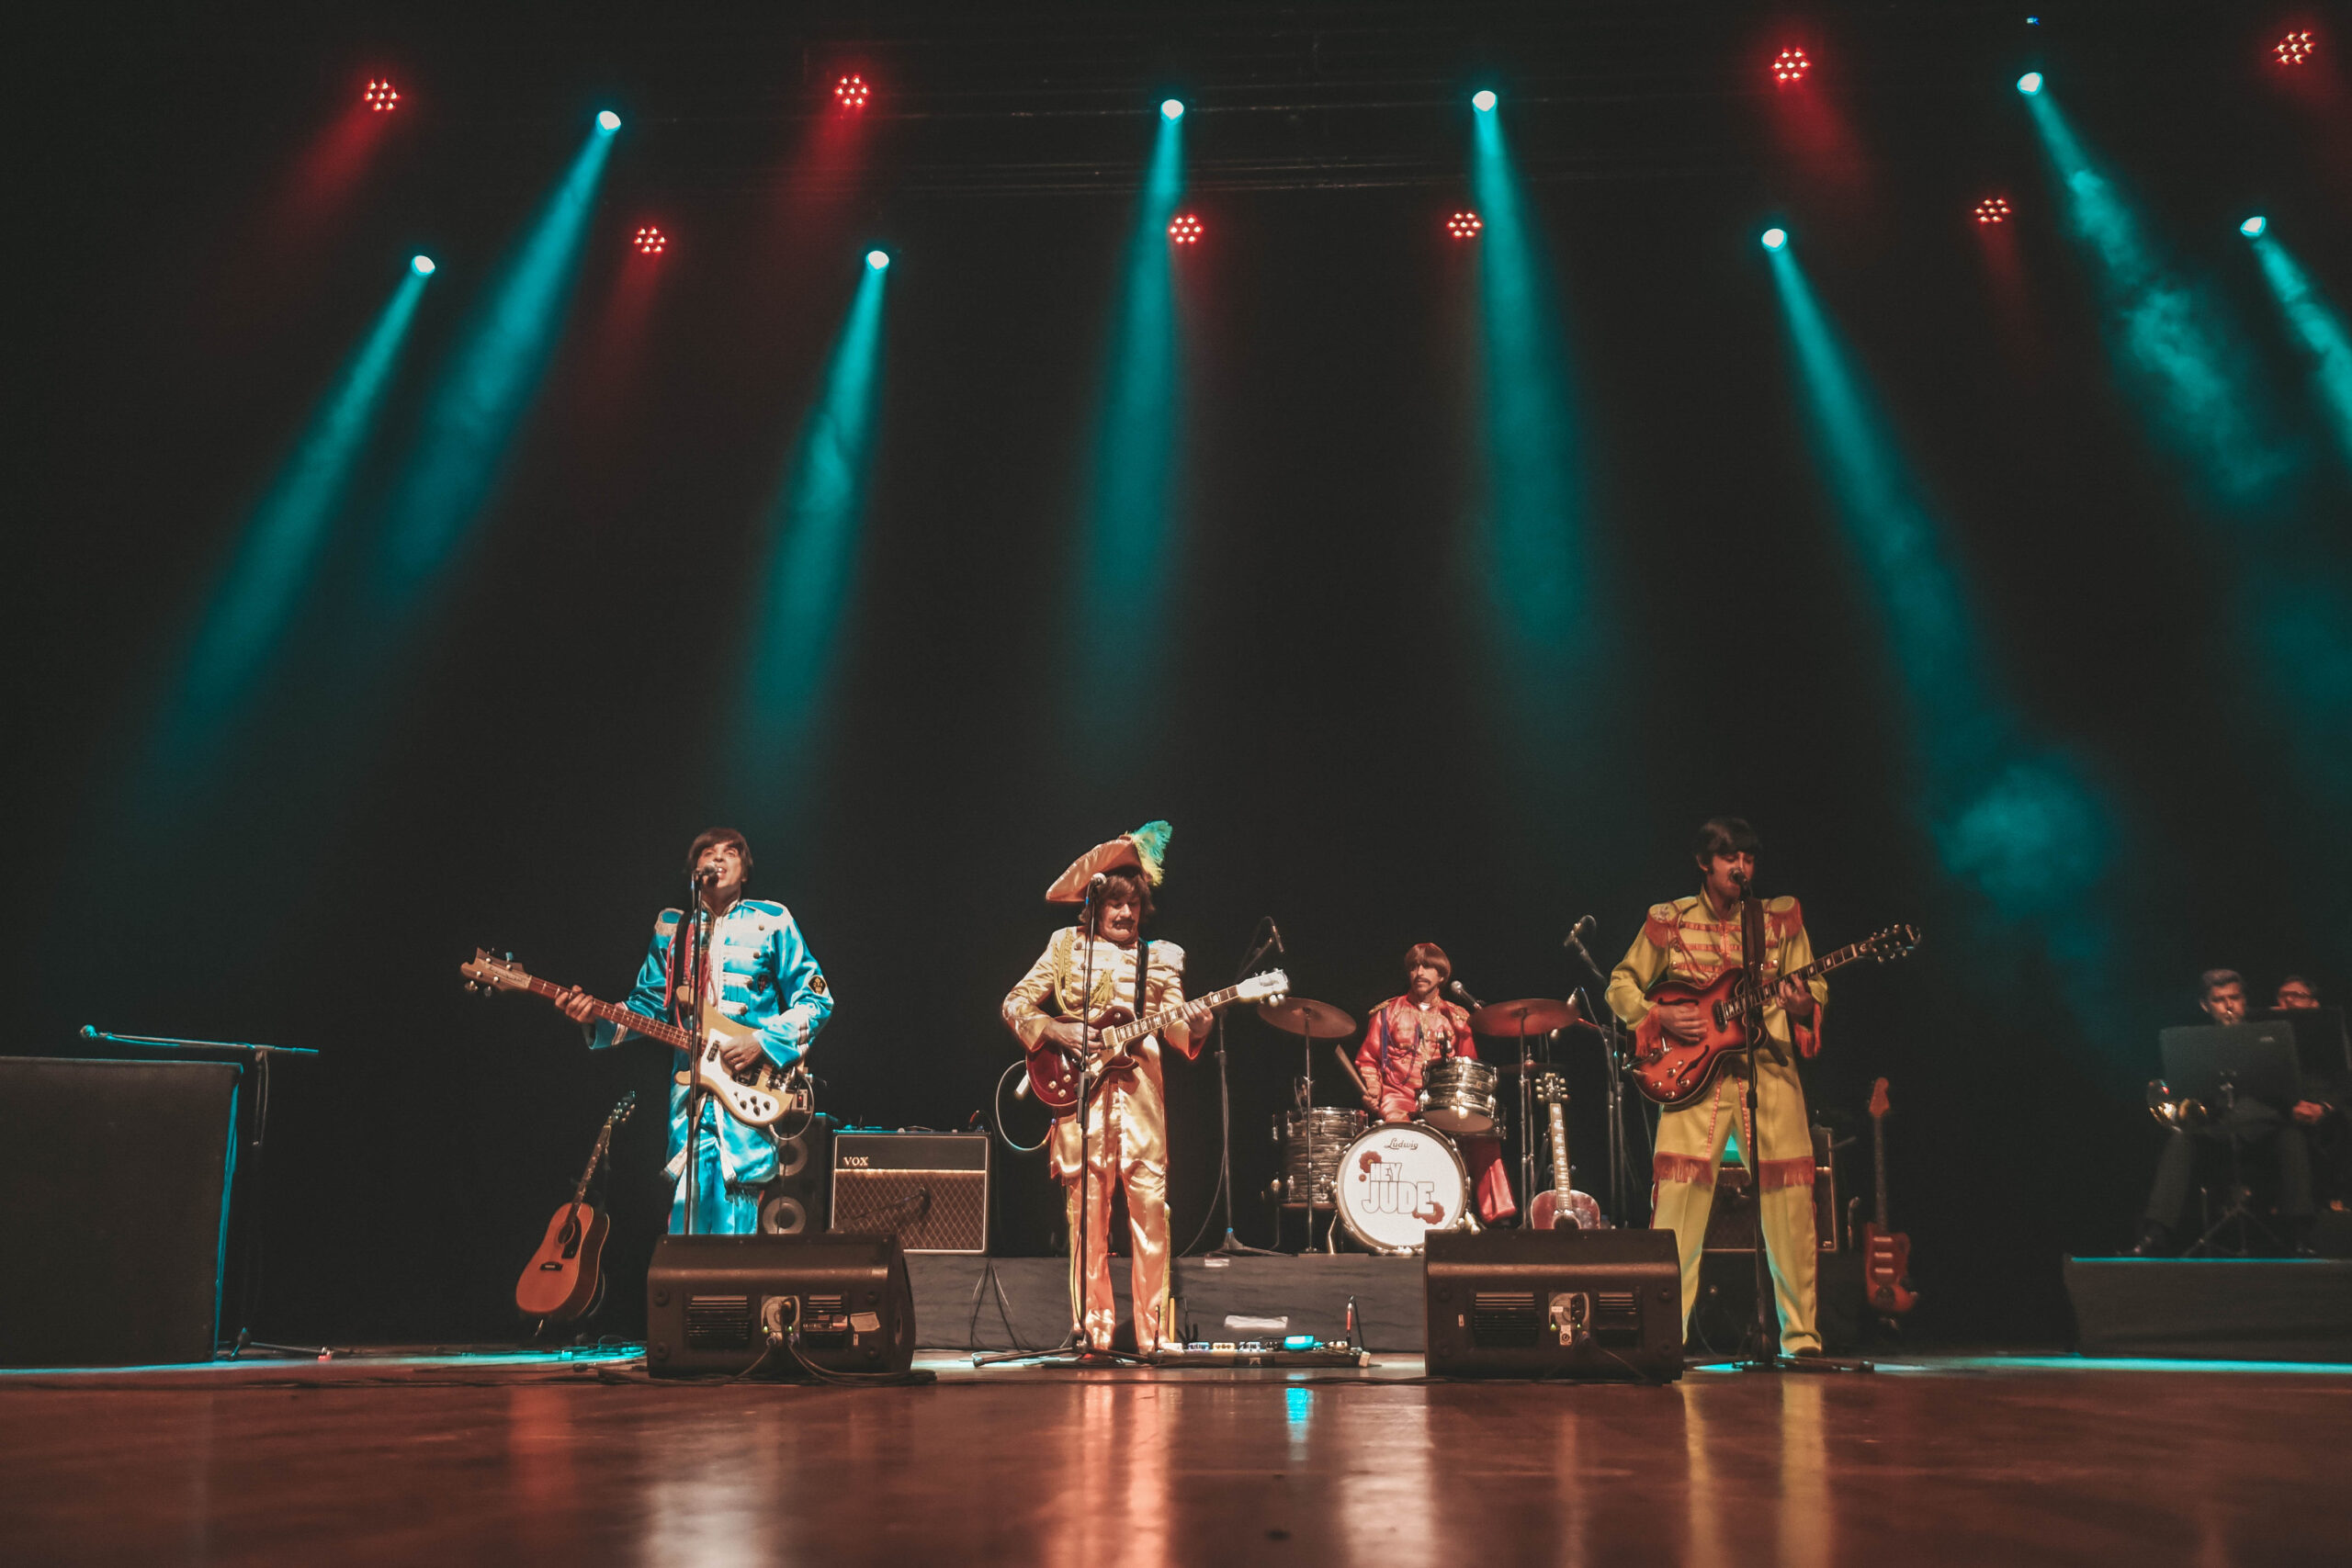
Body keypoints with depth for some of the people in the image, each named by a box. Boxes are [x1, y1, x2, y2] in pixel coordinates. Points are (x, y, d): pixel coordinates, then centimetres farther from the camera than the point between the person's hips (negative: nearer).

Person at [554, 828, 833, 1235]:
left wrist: (763, 1041, -11)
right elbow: (648, 1004, 16)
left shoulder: (772, 923, 5)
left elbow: (815, 999, 2)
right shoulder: (670, 928, 16)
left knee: (733, 1224, -6)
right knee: (688, 1206, -2)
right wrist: (598, 1018, -3)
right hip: (690, 1090, 3)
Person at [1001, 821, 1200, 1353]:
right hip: (1079, 1088, -1)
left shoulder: (1161, 957, 16)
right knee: (1087, 1209, -1)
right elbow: (1015, 1003, 11)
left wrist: (1194, 1026, -16)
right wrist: (1054, 1031, -5)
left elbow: (1174, 1024, 6)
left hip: (1140, 1090, 1)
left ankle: (1153, 1334, -1)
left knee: (1150, 1201, -7)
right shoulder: (1067, 945, 13)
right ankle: (1094, 1332, 5)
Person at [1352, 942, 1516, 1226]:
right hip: (1398, 1097, -2)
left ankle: (1496, 1213, -18)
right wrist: (1373, 1087, -7)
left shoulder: (1456, 1018, 16)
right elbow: (1367, 1059, 12)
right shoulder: (1388, 1012, 12)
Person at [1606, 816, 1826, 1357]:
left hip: (1769, 1069, 2)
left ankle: (1800, 1334, 11)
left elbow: (1815, 989, 10)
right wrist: (1658, 1016, -8)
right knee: (1678, 1196, -9)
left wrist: (1802, 1004, -13)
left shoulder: (1781, 918, 11)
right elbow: (1621, 985, 10)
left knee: (1790, 1199, -2)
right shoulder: (1669, 921, 7)